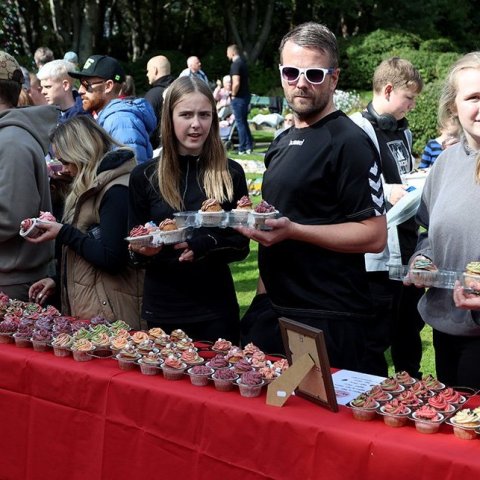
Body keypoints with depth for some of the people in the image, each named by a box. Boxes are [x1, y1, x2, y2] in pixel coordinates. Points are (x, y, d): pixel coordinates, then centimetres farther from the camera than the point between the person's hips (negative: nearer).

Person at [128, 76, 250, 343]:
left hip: (215, 310, 0)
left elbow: (241, 245, 0)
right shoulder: (145, 176, 0)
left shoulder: (231, 174, -2)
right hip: (162, 310, 1)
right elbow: (135, 252, 5)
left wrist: (204, 246, -19)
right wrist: (143, 249, -17)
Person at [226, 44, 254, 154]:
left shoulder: (235, 64, -16)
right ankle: (249, 146, 17)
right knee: (244, 122, 16)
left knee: (240, 123, -3)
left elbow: (236, 83, -26)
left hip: (239, 97, -9)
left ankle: (242, 149, 0)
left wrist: (233, 94, -12)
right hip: (246, 95, 9)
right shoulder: (243, 62, 14)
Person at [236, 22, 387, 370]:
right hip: (278, 309, 9)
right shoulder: (283, 141, 14)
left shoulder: (349, 143, -13)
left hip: (328, 320, -8)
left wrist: (293, 230, -24)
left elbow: (374, 235, -18)